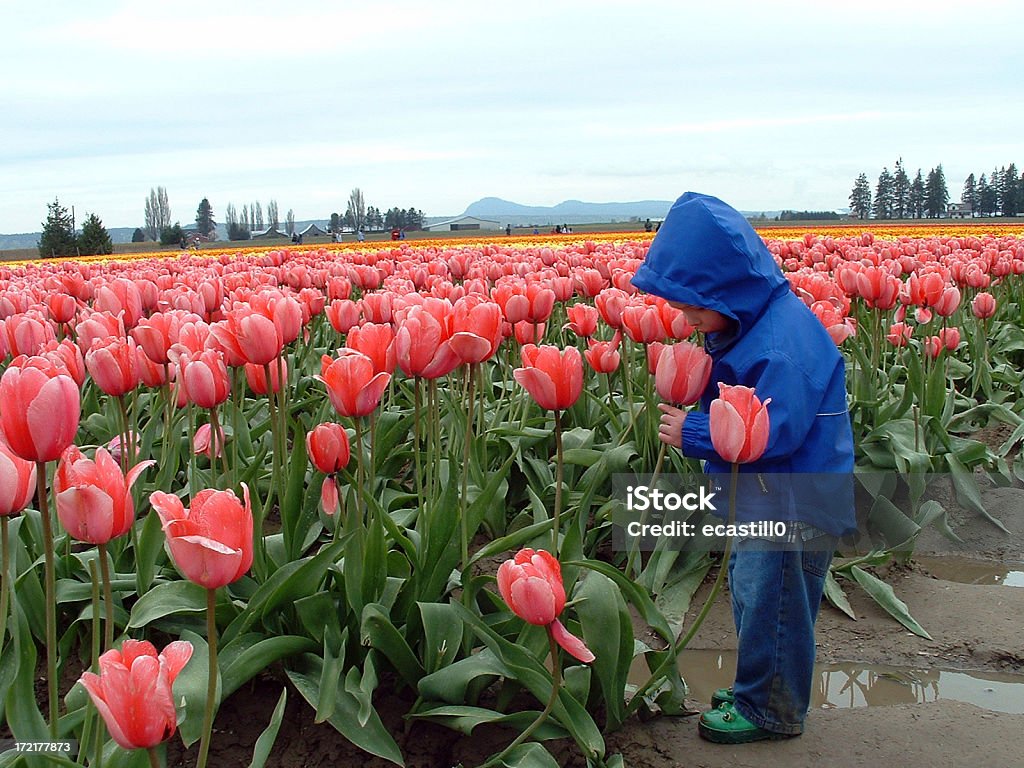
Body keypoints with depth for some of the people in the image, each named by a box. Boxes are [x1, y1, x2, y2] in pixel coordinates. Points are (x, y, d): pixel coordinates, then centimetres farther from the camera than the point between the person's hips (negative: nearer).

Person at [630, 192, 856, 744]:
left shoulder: (783, 341, -28)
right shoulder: (749, 323, 4)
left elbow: (775, 432, -30)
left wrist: (692, 434, -22)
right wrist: (692, 412, 1)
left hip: (798, 504, -10)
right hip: (767, 495, 10)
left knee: (769, 600, 2)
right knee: (748, 585, 20)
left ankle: (770, 710, 20)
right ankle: (758, 689, 37)